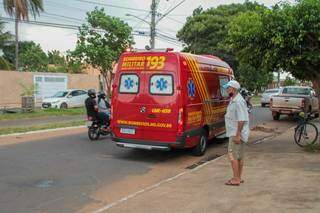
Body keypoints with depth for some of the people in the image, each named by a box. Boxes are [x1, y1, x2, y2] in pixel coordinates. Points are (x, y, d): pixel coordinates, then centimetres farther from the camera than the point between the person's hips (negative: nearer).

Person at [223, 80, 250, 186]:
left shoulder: (238, 101, -19)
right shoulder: (233, 100, 14)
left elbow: (242, 119, -24)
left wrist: (237, 135, -24)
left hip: (237, 134, -10)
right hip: (235, 133, 10)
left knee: (232, 155, -8)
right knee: (239, 156, 14)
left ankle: (236, 179, -2)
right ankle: (238, 178, 23)